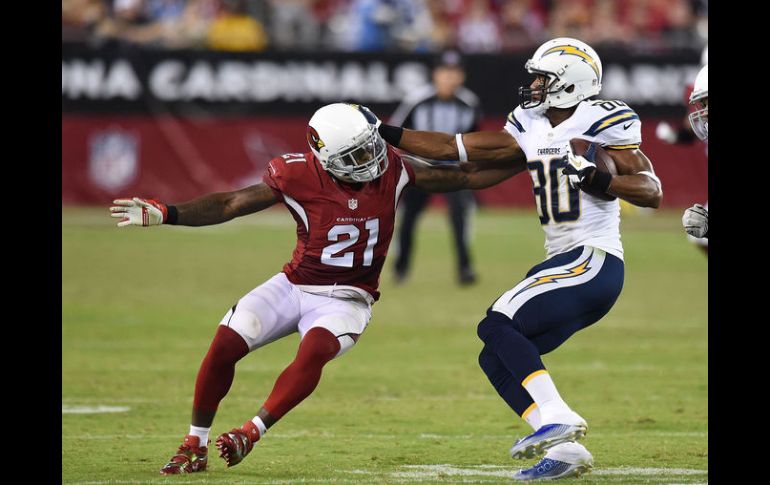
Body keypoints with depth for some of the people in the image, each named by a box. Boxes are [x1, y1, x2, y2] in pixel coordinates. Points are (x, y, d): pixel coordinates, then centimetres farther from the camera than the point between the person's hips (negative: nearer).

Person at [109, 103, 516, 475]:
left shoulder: (390, 169, -11)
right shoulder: (297, 176, -17)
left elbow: (459, 179, -1)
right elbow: (229, 205, -13)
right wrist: (165, 214, -24)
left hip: (346, 299, 0)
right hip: (296, 286, 0)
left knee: (315, 350, -32)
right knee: (226, 344, -15)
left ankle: (252, 433, -19)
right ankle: (194, 447, 1)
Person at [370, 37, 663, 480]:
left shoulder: (602, 124, -7)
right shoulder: (531, 129, 14)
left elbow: (652, 192, -11)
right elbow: (454, 149, 16)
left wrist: (597, 178, -25)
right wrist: (384, 135, 13)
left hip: (594, 263, -9)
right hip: (565, 264, 9)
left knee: (500, 324, -19)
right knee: (498, 358, 3)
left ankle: (558, 418, -23)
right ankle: (565, 450, -2)